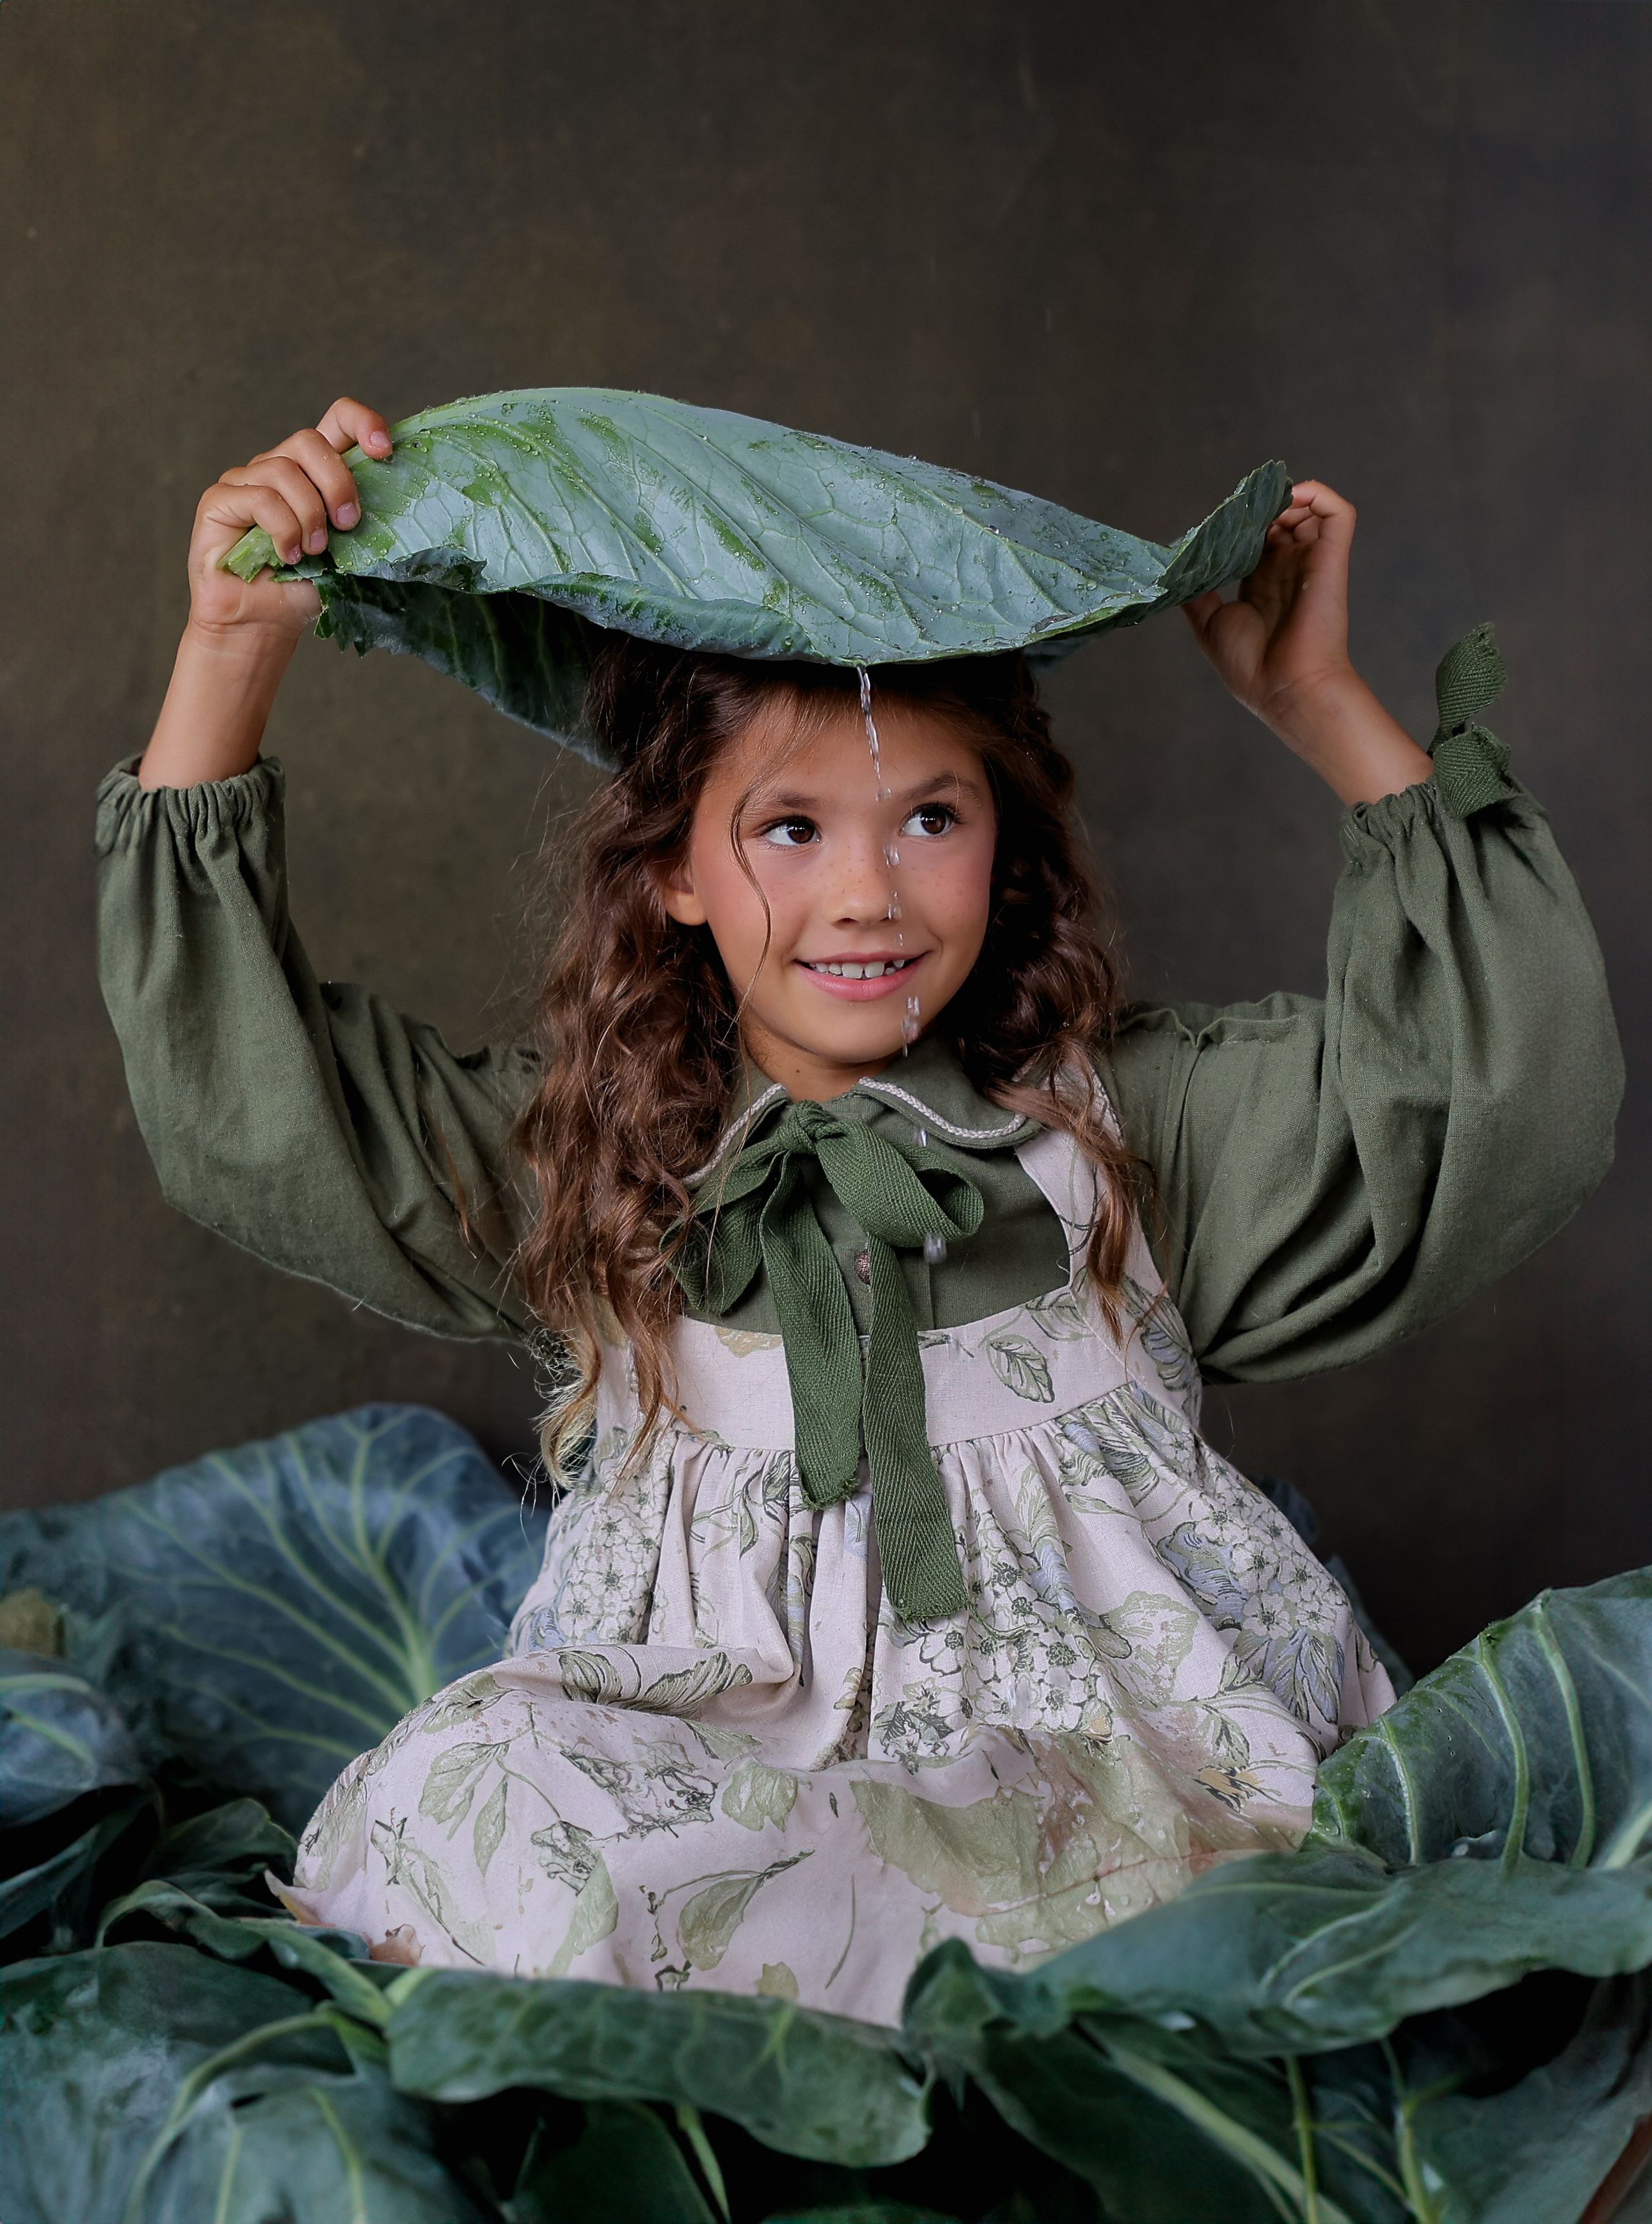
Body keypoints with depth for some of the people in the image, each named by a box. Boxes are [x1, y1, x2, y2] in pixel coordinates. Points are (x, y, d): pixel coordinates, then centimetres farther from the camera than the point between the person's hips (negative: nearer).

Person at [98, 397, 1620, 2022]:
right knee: (460, 1780, -29)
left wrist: (1321, 704, 3)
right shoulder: (584, 1155, 10)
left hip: (1114, 1785, 0)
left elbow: (1520, 1090, 2)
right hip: (711, 1754, 1)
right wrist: (230, 654, 0)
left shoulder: (1123, 1113, 8)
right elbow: (238, 1099, 6)